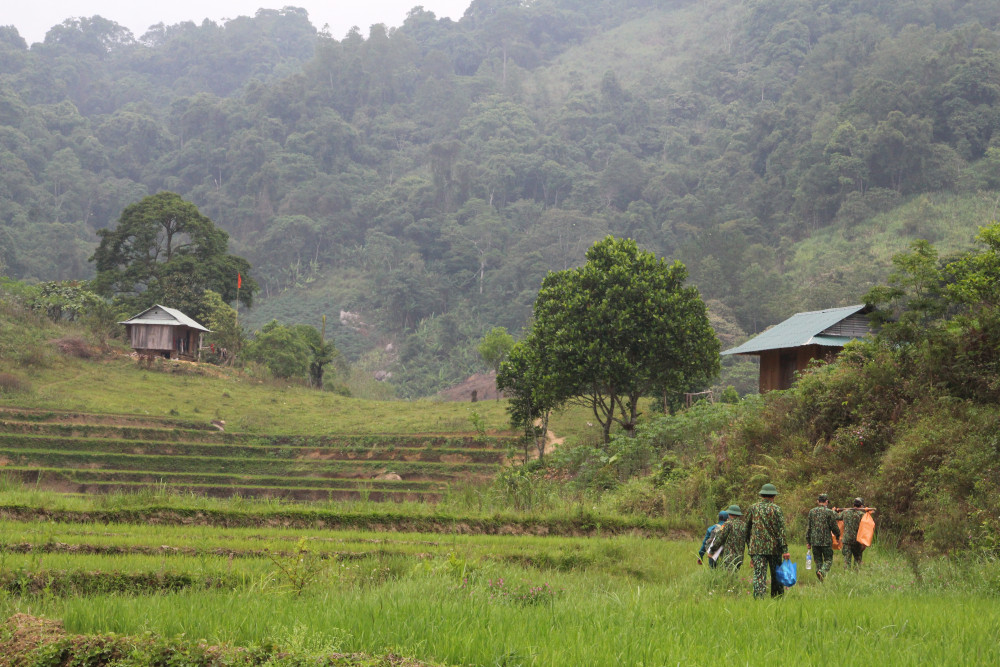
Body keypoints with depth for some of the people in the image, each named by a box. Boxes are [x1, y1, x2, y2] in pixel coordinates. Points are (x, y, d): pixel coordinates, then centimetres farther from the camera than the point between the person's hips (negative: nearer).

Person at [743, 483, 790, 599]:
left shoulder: (752, 508, 5)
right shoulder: (776, 509, -2)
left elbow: (746, 530, 11)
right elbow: (781, 531, -7)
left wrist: (749, 547, 23)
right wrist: (785, 550, -8)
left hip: (757, 548, 1)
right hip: (774, 548, -1)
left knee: (759, 575, -5)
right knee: (776, 575, 13)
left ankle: (758, 598, -18)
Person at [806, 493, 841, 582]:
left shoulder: (812, 511, 6)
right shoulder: (829, 512, -6)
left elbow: (808, 527, 7)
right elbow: (834, 527, -3)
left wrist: (808, 541, 12)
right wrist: (838, 535, 16)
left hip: (814, 541, 4)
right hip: (826, 541, -4)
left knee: (818, 561, 10)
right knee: (828, 560, 5)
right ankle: (822, 572, -22)